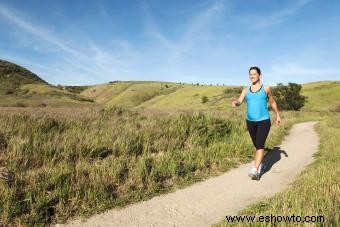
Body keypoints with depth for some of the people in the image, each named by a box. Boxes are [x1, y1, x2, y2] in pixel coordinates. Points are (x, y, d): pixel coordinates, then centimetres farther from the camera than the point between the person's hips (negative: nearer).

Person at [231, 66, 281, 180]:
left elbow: (272, 102, 13)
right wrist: (234, 102, -31)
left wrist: (278, 115, 19)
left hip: (264, 121, -4)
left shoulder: (266, 88, 1)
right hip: (250, 122, 4)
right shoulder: (246, 90, 6)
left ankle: (255, 170, -20)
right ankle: (260, 165, 35)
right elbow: (239, 101, -6)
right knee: (256, 145, 16)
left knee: (260, 145, -14)